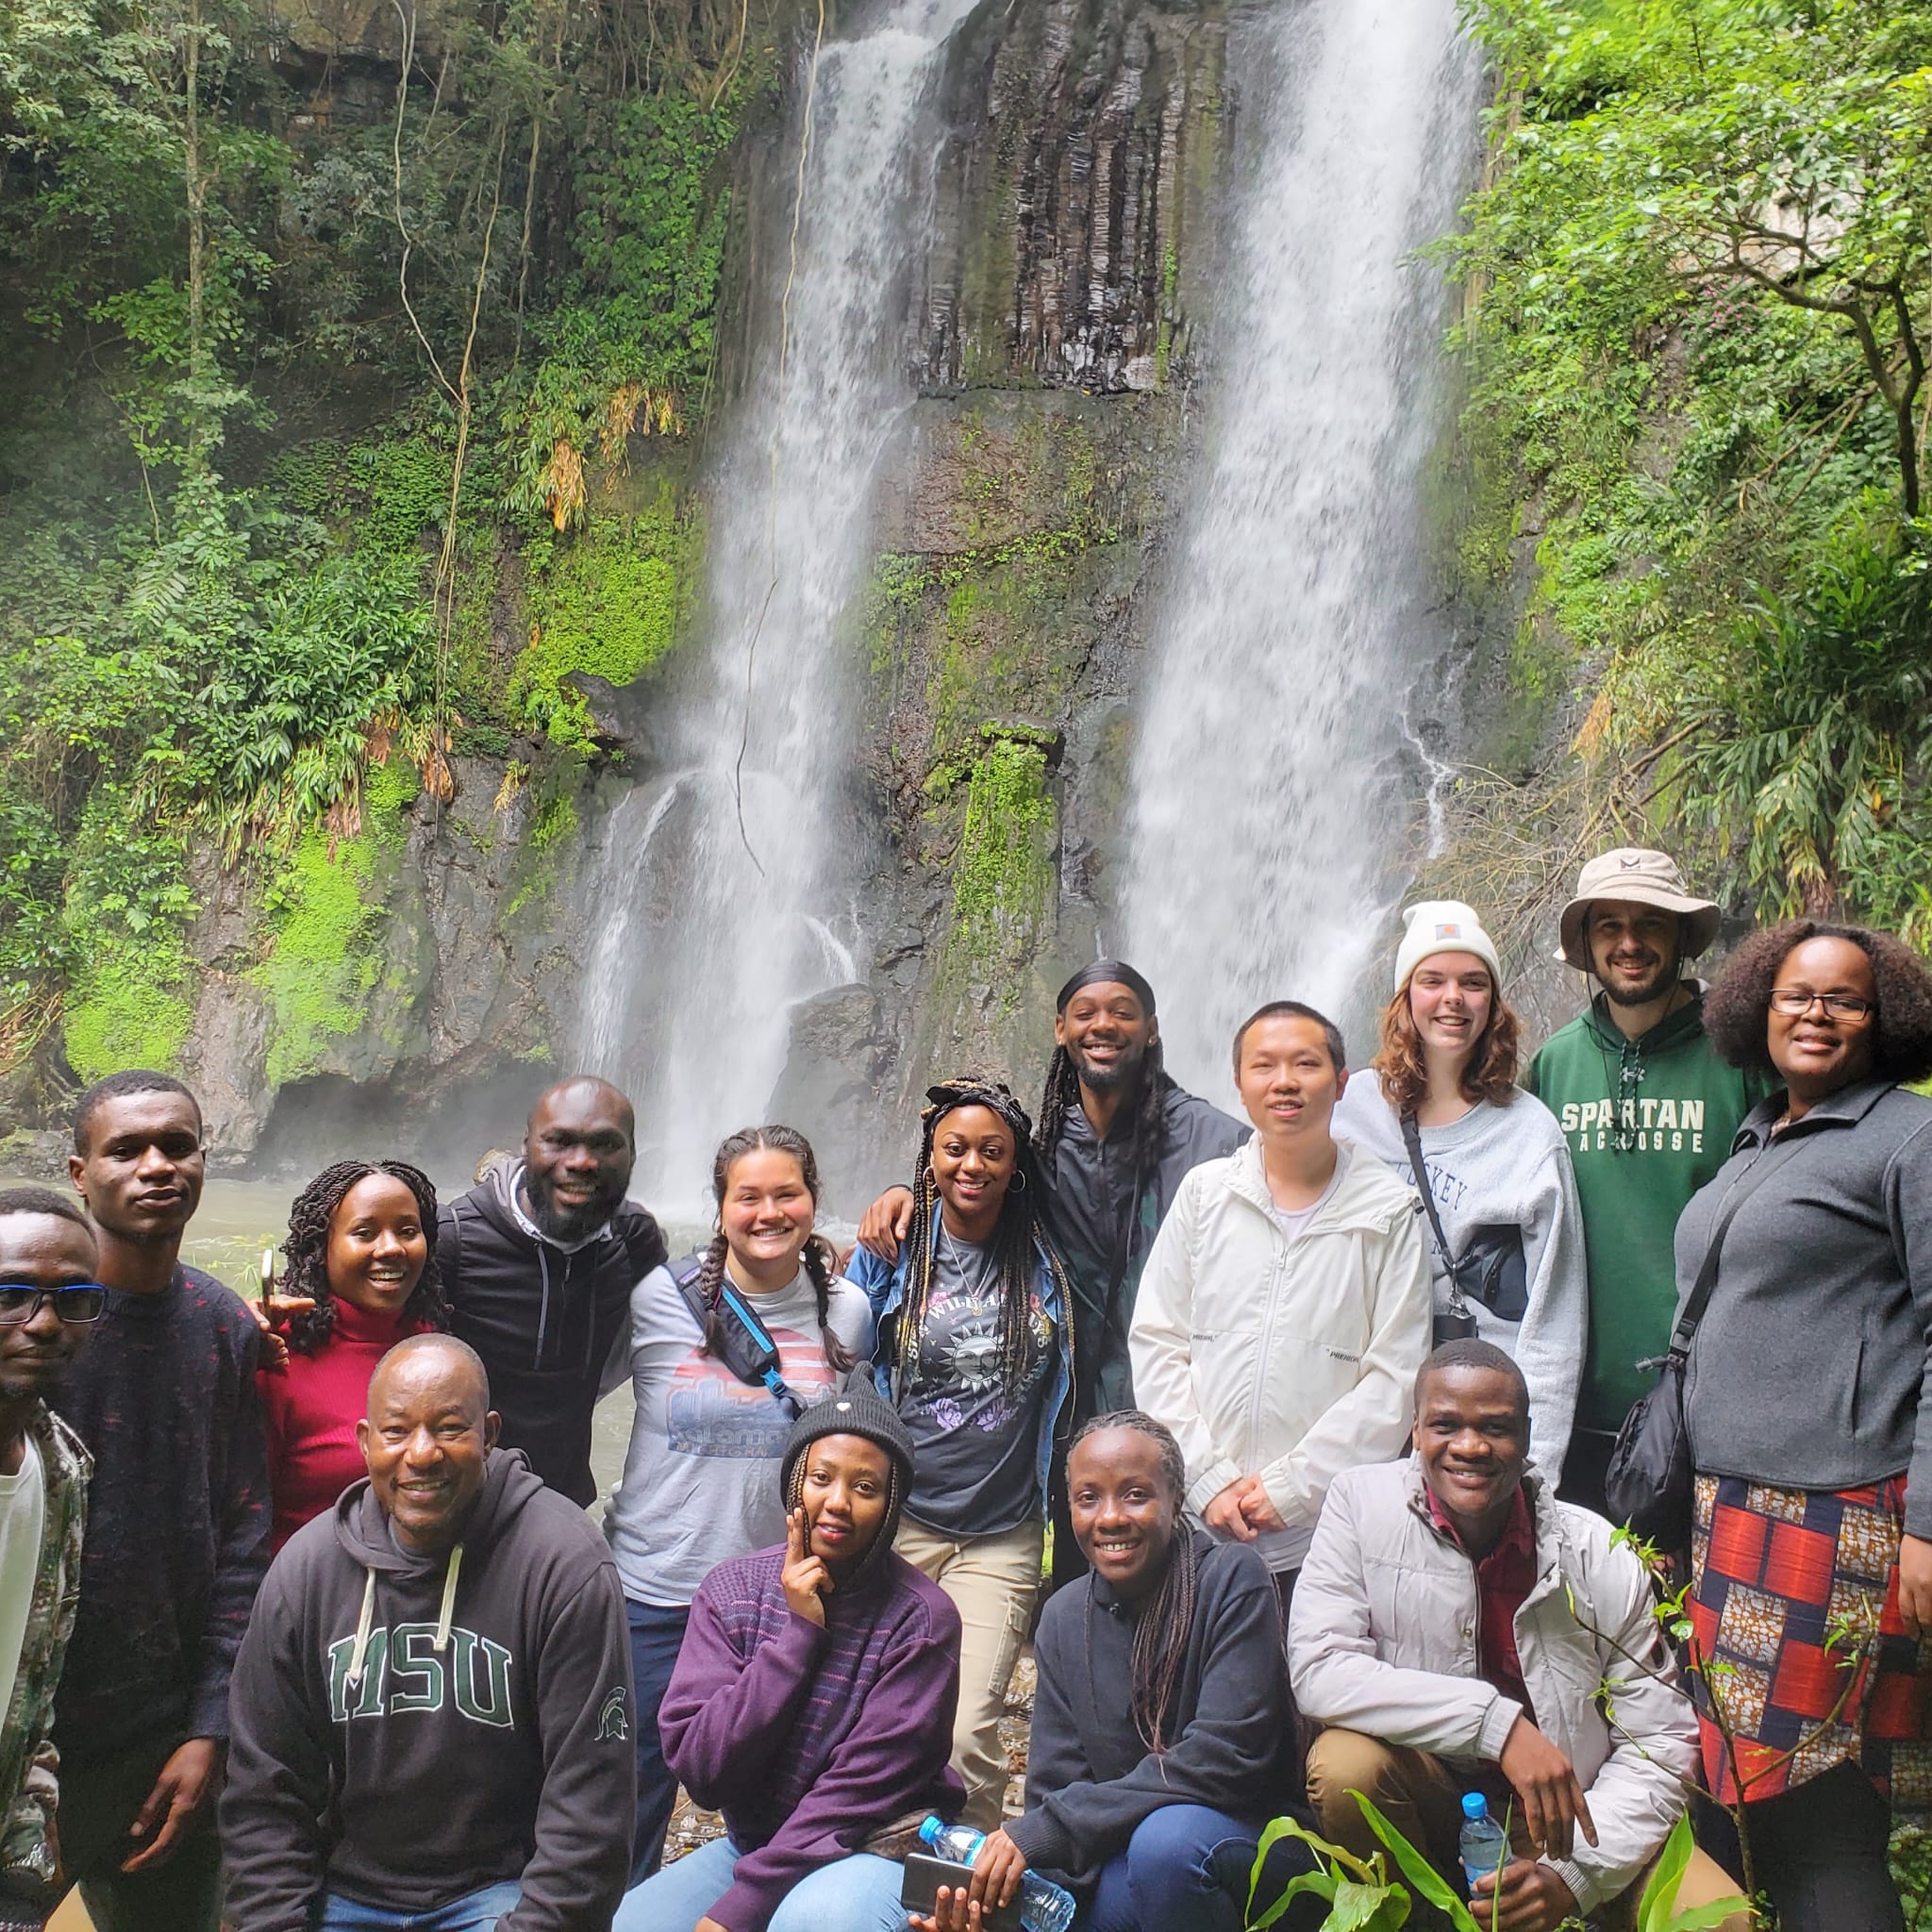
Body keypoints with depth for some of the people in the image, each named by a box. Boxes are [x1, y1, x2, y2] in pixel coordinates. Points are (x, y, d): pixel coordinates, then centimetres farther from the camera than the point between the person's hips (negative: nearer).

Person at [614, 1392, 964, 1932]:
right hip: (751, 1842, 4)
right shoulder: (731, 1588, -3)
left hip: (874, 1847, -4)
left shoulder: (921, 1617, -14)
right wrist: (798, 1632, -18)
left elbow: (861, 1789, -17)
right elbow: (702, 1770, -11)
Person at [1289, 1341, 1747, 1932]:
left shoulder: (1601, 1555, -9)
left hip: (1567, 1811, 1)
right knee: (1344, 1764, -31)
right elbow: (1317, 1670, -22)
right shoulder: (1362, 1502, -12)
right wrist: (1499, 1722, -29)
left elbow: (1659, 1741, -7)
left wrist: (1573, 1872, -22)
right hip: (1430, 1791, 0)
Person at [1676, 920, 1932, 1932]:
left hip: (1840, 1511, -7)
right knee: (1754, 1793, 8)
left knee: (1816, 1820, -6)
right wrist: (1689, 1488, 20)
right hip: (1732, 1506, 7)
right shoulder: (1753, 1144, 18)